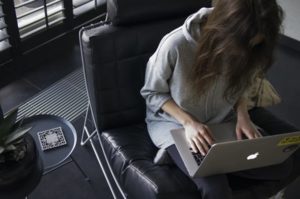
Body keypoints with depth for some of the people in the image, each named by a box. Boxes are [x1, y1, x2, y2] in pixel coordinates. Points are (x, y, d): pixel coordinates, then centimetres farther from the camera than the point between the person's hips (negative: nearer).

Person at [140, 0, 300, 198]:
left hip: (223, 119, 5)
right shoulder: (175, 45, -29)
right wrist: (189, 122, -25)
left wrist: (242, 114, -14)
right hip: (175, 123, -4)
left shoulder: (245, 49, -16)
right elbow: (152, 93, -13)